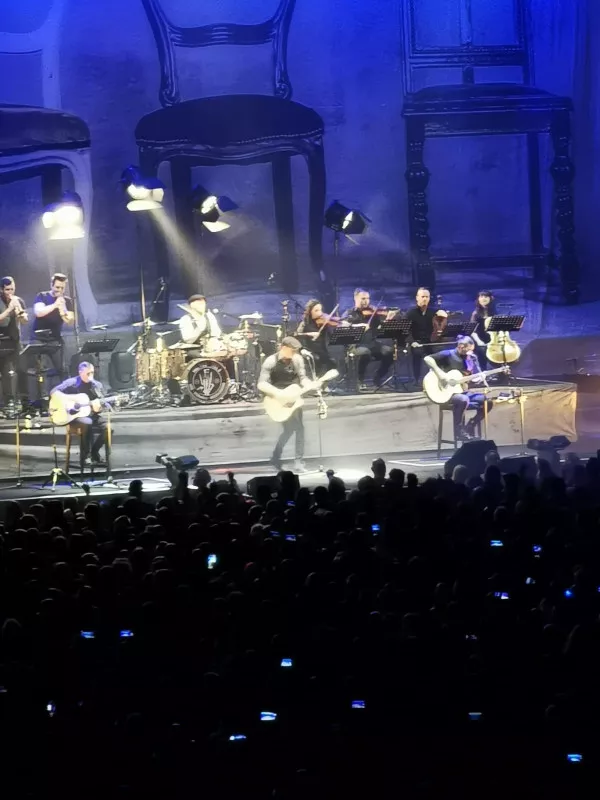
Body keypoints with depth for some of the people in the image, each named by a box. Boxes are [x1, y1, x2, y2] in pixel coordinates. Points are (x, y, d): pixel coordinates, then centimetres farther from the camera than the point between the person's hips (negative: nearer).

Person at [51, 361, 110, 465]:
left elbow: (100, 404, 8)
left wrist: (97, 407, -17)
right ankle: (85, 455, -21)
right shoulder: (72, 383, -6)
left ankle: (94, 453, 3)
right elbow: (54, 391, -12)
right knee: (87, 422, -36)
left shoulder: (97, 385, 6)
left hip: (90, 415, 5)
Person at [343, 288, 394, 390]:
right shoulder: (349, 314, 7)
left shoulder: (372, 312, 15)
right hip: (356, 344, -3)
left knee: (389, 351, -23)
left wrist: (388, 320, -13)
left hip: (373, 343, 3)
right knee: (364, 352, -37)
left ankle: (378, 379, -2)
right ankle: (360, 381, -14)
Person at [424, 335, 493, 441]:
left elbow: (478, 376, 9)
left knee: (487, 401, -6)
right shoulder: (449, 355, -11)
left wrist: (480, 378, -15)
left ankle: (470, 427, 3)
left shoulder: (472, 357, 7)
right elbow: (427, 358, -18)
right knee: (463, 400, -38)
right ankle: (459, 430, -19)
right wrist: (439, 373, -26)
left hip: (463, 391, 7)